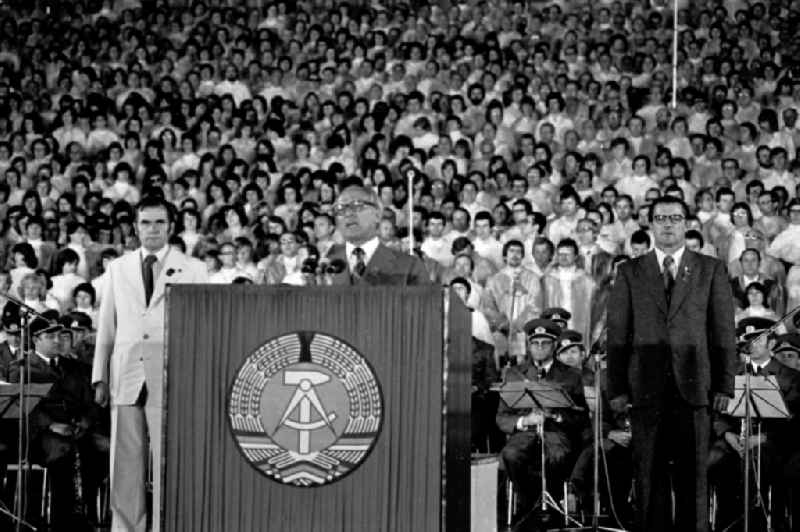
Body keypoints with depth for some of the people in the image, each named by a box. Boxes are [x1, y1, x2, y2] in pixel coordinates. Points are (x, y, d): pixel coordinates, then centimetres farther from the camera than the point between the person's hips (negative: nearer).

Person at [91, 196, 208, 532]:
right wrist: (100, 377, 9)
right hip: (127, 375, 2)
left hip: (171, 376, -2)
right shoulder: (118, 268, 14)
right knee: (125, 463, 2)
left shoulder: (192, 269, 7)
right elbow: (106, 326, 14)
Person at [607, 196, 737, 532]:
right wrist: (616, 388, -2)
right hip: (645, 387, 0)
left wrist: (725, 385, -1)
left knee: (692, 474, 1)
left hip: (693, 387, 0)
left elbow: (724, 331, 6)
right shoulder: (630, 272, 9)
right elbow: (617, 334, 6)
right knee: (649, 475, 3)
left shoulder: (710, 270, 9)